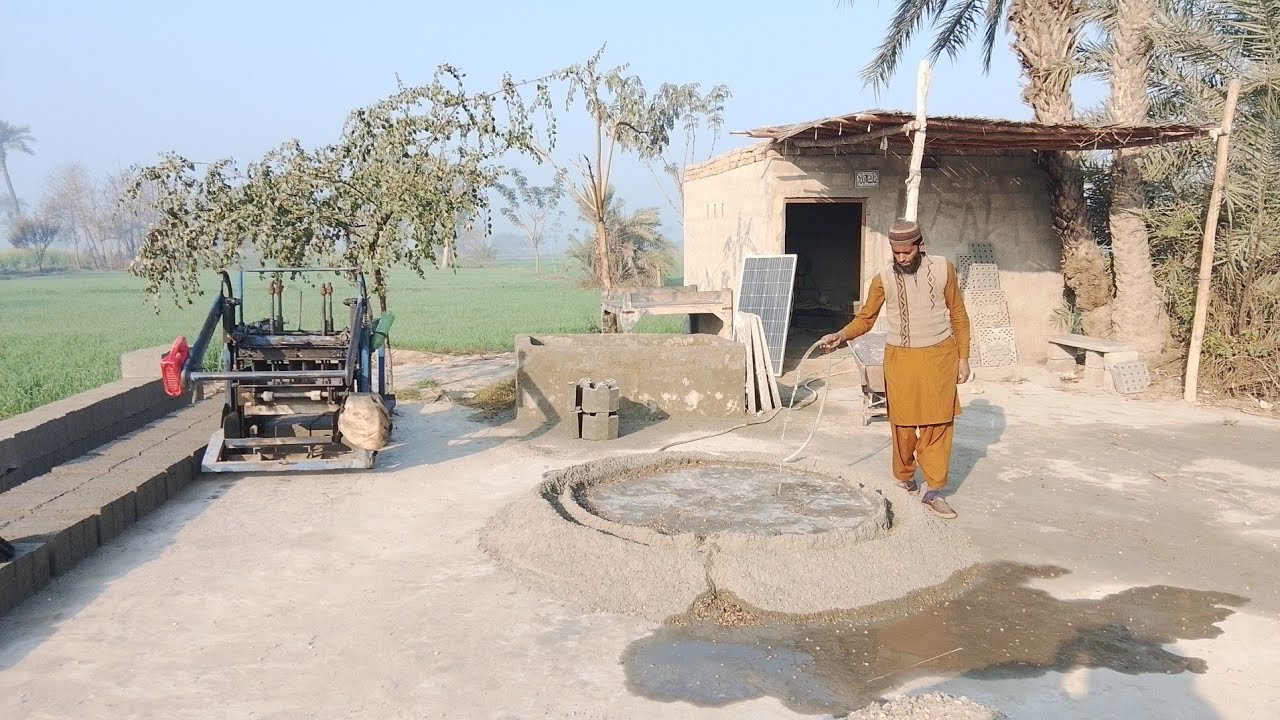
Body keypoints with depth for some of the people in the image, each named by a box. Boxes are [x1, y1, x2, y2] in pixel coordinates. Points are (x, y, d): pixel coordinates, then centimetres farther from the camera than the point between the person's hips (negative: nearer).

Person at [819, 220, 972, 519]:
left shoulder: (943, 269, -3)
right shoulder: (883, 279, -4)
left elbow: (958, 315, 4)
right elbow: (866, 317, 3)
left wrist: (963, 357, 2)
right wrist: (841, 335, -15)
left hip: (939, 357, 0)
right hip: (901, 359, 0)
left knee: (938, 423, 0)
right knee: (903, 423, 5)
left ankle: (934, 491, 6)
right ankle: (904, 479, 24)